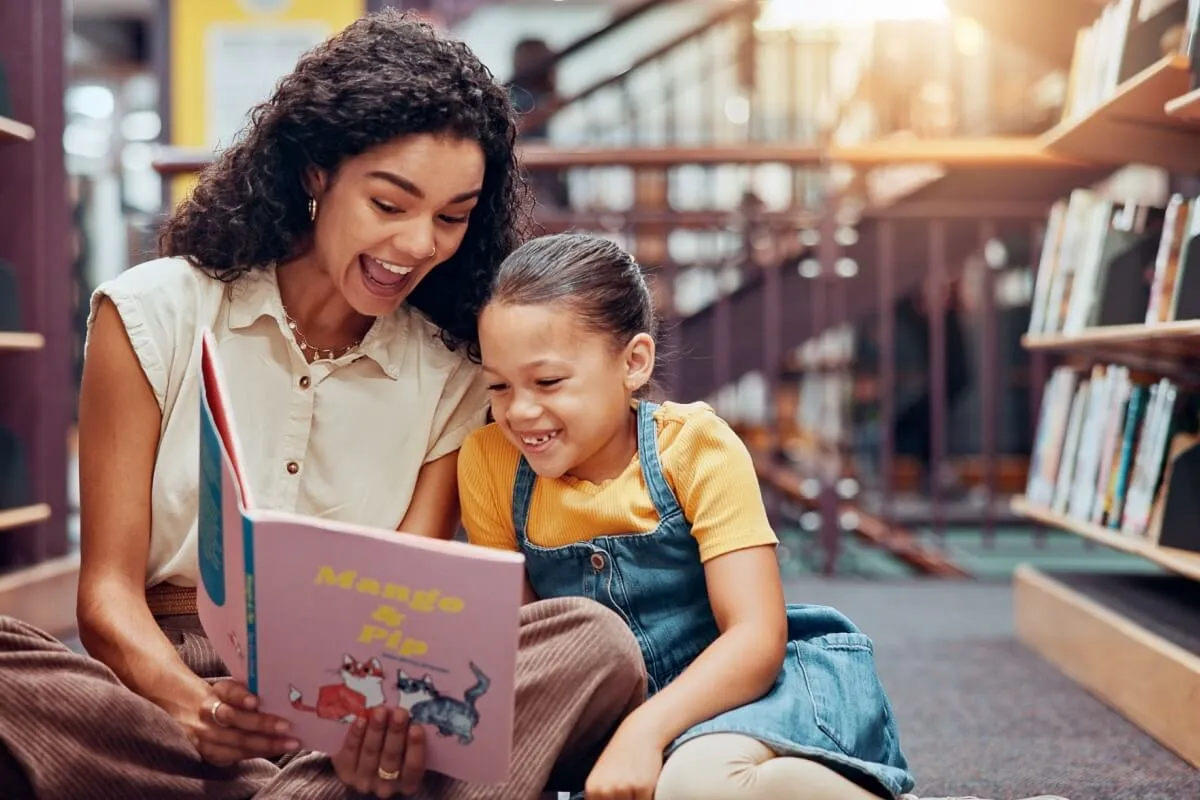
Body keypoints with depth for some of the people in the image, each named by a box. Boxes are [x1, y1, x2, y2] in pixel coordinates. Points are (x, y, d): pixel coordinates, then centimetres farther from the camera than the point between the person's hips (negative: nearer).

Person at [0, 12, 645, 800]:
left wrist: (389, 721, -26)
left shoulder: (452, 378, 7)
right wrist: (192, 705, -27)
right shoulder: (152, 315, 1)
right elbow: (109, 591, -3)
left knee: (595, 642, -24)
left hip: (348, 717, 2)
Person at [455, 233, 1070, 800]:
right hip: (615, 703, 6)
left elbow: (756, 637, -18)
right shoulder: (489, 464, -3)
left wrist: (645, 730, -33)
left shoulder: (697, 448, -12)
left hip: (742, 678, -5)